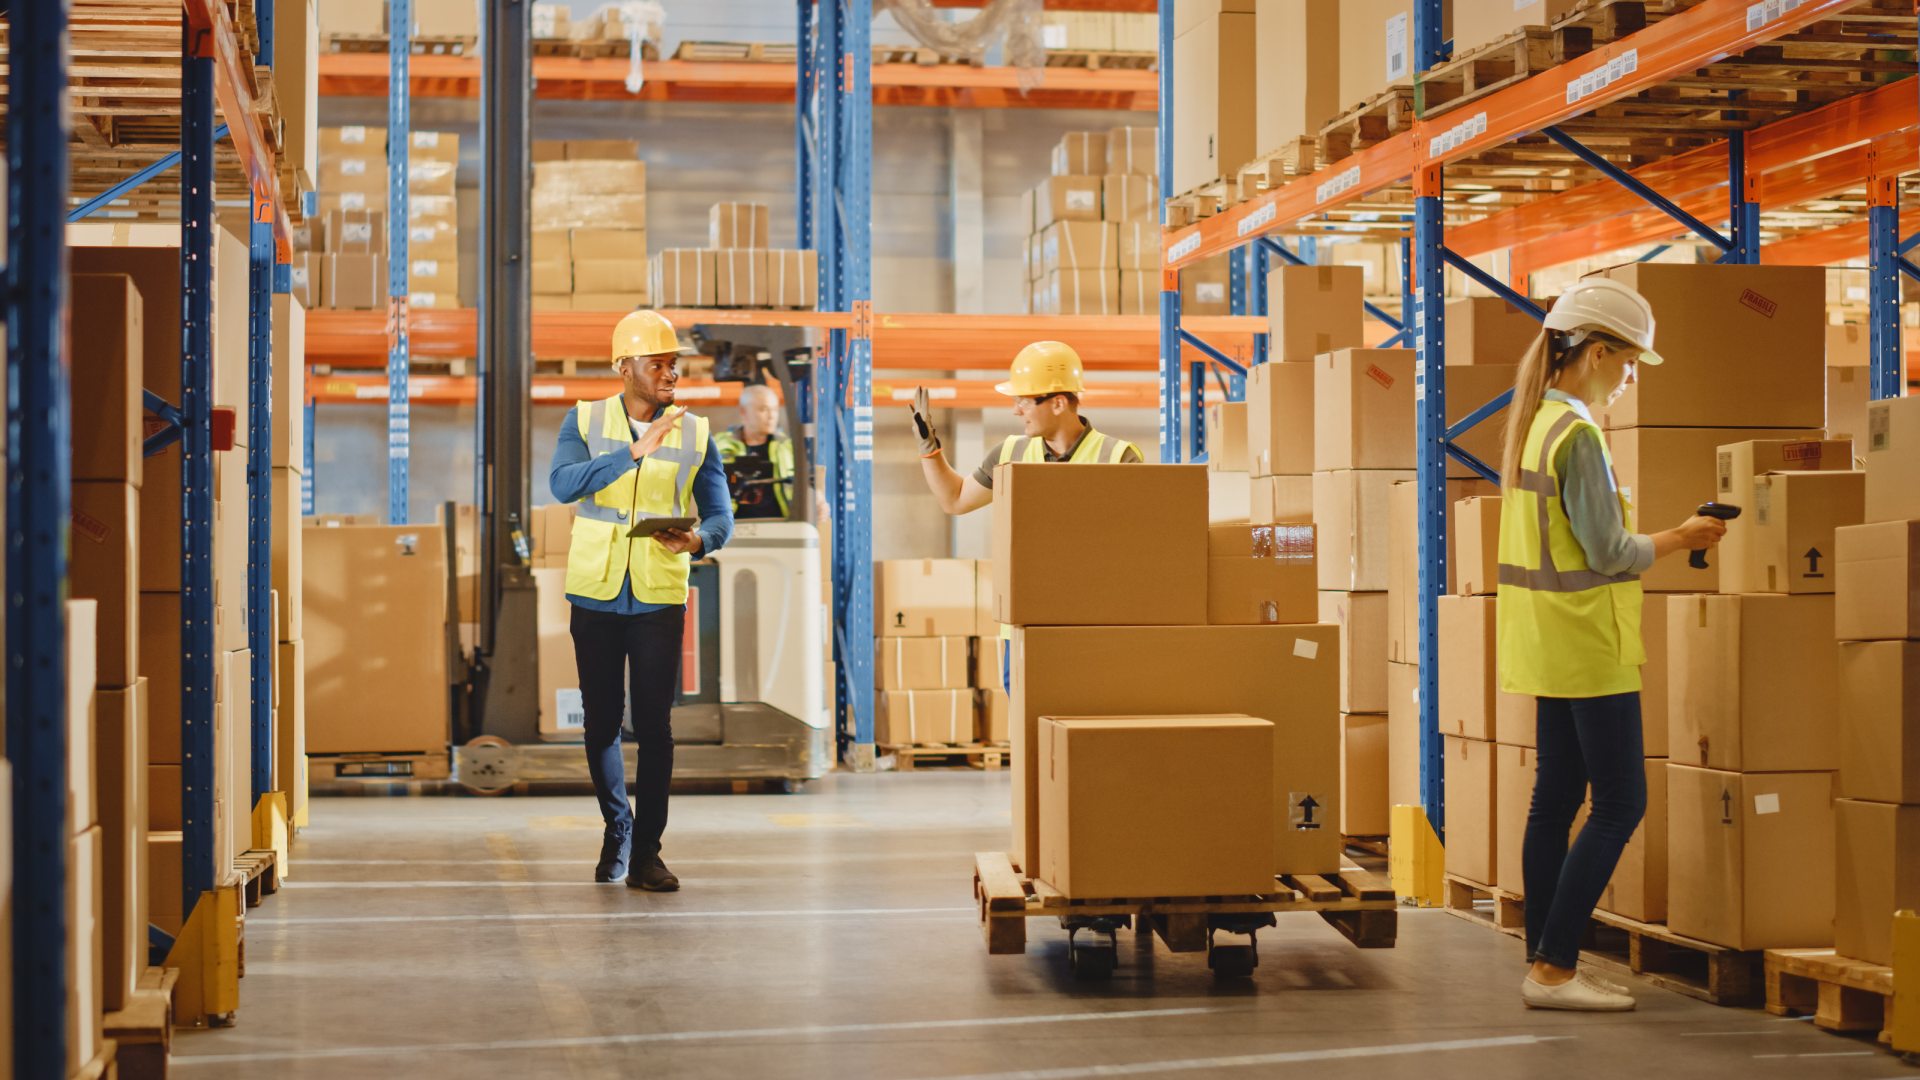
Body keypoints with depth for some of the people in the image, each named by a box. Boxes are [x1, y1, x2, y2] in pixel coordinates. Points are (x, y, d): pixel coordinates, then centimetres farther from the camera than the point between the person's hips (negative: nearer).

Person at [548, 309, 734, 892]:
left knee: (654, 724, -5)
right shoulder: (584, 421, 1)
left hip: (659, 598, 0)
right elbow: (564, 484, -17)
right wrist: (636, 450, -26)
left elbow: (721, 516, 3)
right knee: (601, 720, 8)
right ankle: (617, 826, 30)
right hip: (595, 594, 0)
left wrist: (696, 540, -21)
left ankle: (646, 852, 2)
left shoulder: (695, 434, 4)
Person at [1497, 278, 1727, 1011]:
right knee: (1619, 805, -5)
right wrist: (1681, 539, -5)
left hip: (1549, 644, 10)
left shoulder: (1532, 422, 11)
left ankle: (1545, 963, 14)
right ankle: (1553, 968, -5)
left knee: (1556, 798, 11)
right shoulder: (1577, 435, -18)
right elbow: (1608, 552, -18)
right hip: (1589, 645, -10)